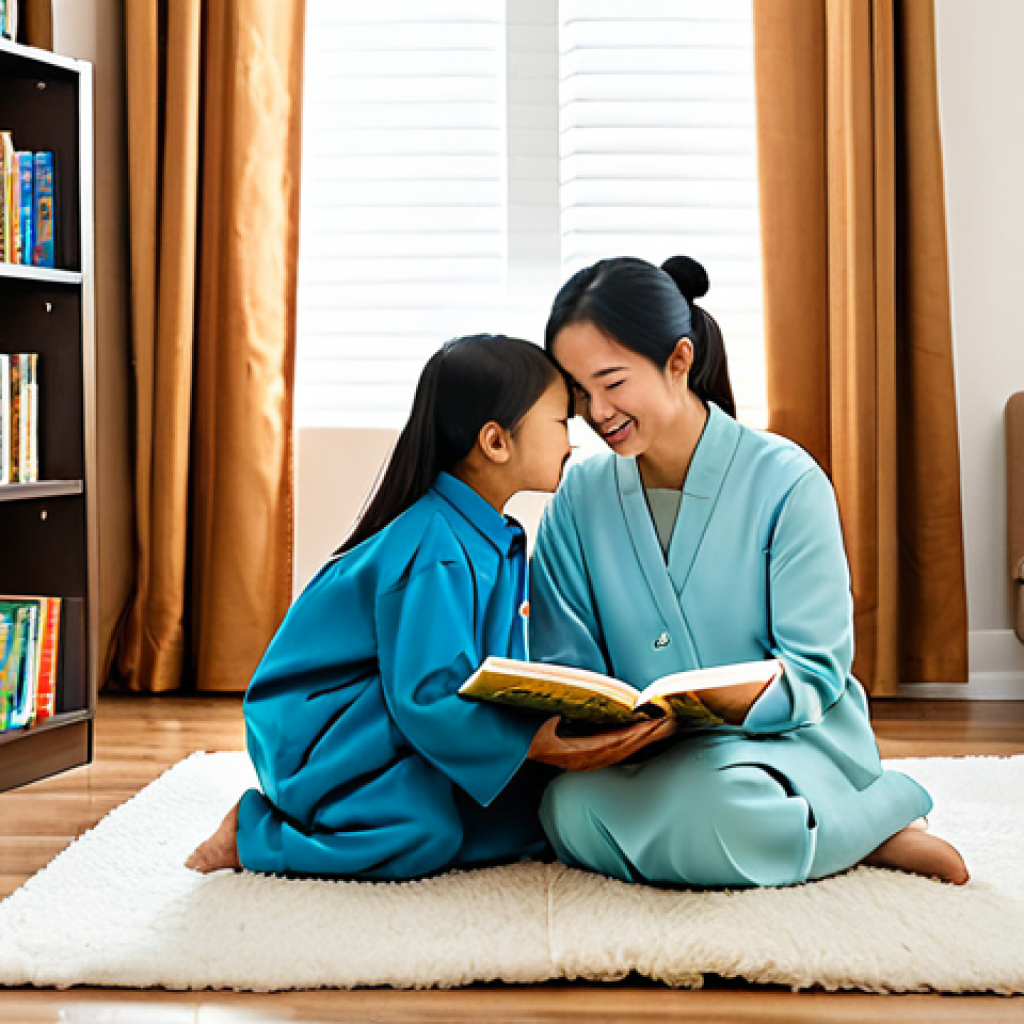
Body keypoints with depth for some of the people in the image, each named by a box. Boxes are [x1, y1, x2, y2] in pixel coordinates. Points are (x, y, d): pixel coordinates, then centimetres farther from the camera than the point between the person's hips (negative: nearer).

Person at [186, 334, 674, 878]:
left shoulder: (495, 541, 6)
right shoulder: (434, 556, -24)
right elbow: (427, 698, -30)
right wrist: (536, 743, -36)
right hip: (317, 737, -9)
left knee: (544, 798, -8)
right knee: (426, 836, -31)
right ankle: (253, 833, -9)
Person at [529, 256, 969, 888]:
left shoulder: (787, 480, -8)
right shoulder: (580, 497, 5)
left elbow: (816, 670, -11)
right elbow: (565, 663, 4)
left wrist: (714, 702, -32)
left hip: (789, 740, -4)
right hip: (648, 758, 5)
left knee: (717, 802, -39)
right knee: (569, 808, -30)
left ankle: (880, 824, -6)